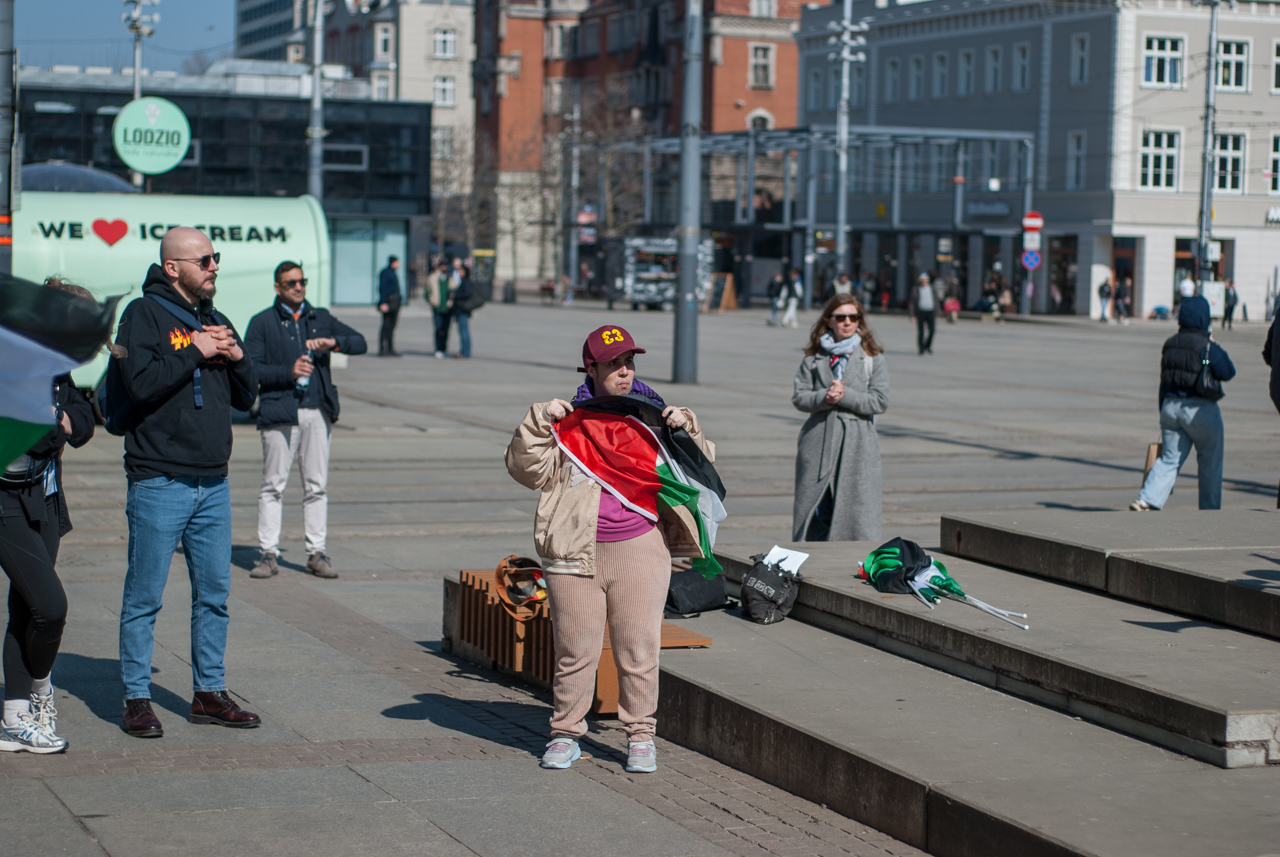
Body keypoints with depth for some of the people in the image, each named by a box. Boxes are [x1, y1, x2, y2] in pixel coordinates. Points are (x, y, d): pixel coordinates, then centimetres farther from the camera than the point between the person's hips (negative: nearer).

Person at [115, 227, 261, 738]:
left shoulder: (215, 320, 16)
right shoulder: (144, 314, -4)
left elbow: (246, 398, 17)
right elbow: (140, 383, -19)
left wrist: (237, 358, -1)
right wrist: (194, 352, -15)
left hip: (213, 482, 7)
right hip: (159, 482, -6)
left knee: (214, 593, 10)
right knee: (145, 596, -1)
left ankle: (210, 693, 19)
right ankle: (137, 698, 7)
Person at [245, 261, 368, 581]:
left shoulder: (320, 318, 17)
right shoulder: (262, 323, 7)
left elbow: (360, 343, 12)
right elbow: (250, 367, -2)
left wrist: (332, 342, -6)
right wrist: (288, 372, -14)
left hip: (317, 411, 3)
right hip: (279, 412, -3)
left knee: (317, 485, 3)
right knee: (273, 485, -2)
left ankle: (317, 553, 8)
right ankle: (267, 552, 2)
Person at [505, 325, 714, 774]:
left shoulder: (652, 414, 11)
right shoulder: (568, 418, 7)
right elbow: (526, 468, -1)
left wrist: (687, 428, -3)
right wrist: (539, 421, -12)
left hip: (640, 551, 1)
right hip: (575, 553, -1)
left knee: (639, 649, 2)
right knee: (575, 649, 4)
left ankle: (640, 736, 15)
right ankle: (566, 735, 18)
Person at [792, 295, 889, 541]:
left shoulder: (872, 357, 5)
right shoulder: (813, 356, 9)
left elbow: (880, 401, -1)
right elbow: (798, 397, 5)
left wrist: (845, 396, -12)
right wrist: (824, 398, -14)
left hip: (857, 442, -2)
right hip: (818, 439, 2)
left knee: (856, 510, -6)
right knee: (816, 507, 2)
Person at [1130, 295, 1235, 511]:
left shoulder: (1169, 344, 6)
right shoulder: (1206, 346, -13)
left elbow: (1164, 383, 11)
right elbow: (1228, 373, -12)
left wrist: (1164, 415, 18)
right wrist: (1217, 350, 1)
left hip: (1171, 405, 5)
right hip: (1200, 410, -5)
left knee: (1169, 458, 8)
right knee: (1210, 462, 9)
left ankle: (1146, 500, -8)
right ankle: (1210, 509, 15)